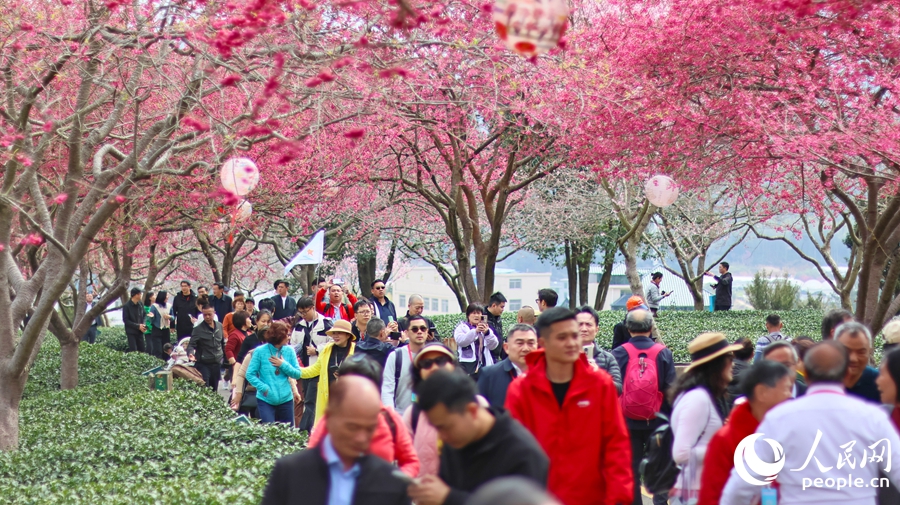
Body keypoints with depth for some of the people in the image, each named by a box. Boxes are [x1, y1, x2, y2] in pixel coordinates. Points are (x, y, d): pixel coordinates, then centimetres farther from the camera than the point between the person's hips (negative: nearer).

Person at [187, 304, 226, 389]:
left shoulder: (220, 326, 5)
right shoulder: (198, 329, -9)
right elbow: (191, 345, -11)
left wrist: (224, 357, 15)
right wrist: (191, 353, -31)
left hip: (217, 364, 5)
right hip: (203, 364, -4)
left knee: (214, 389, 11)